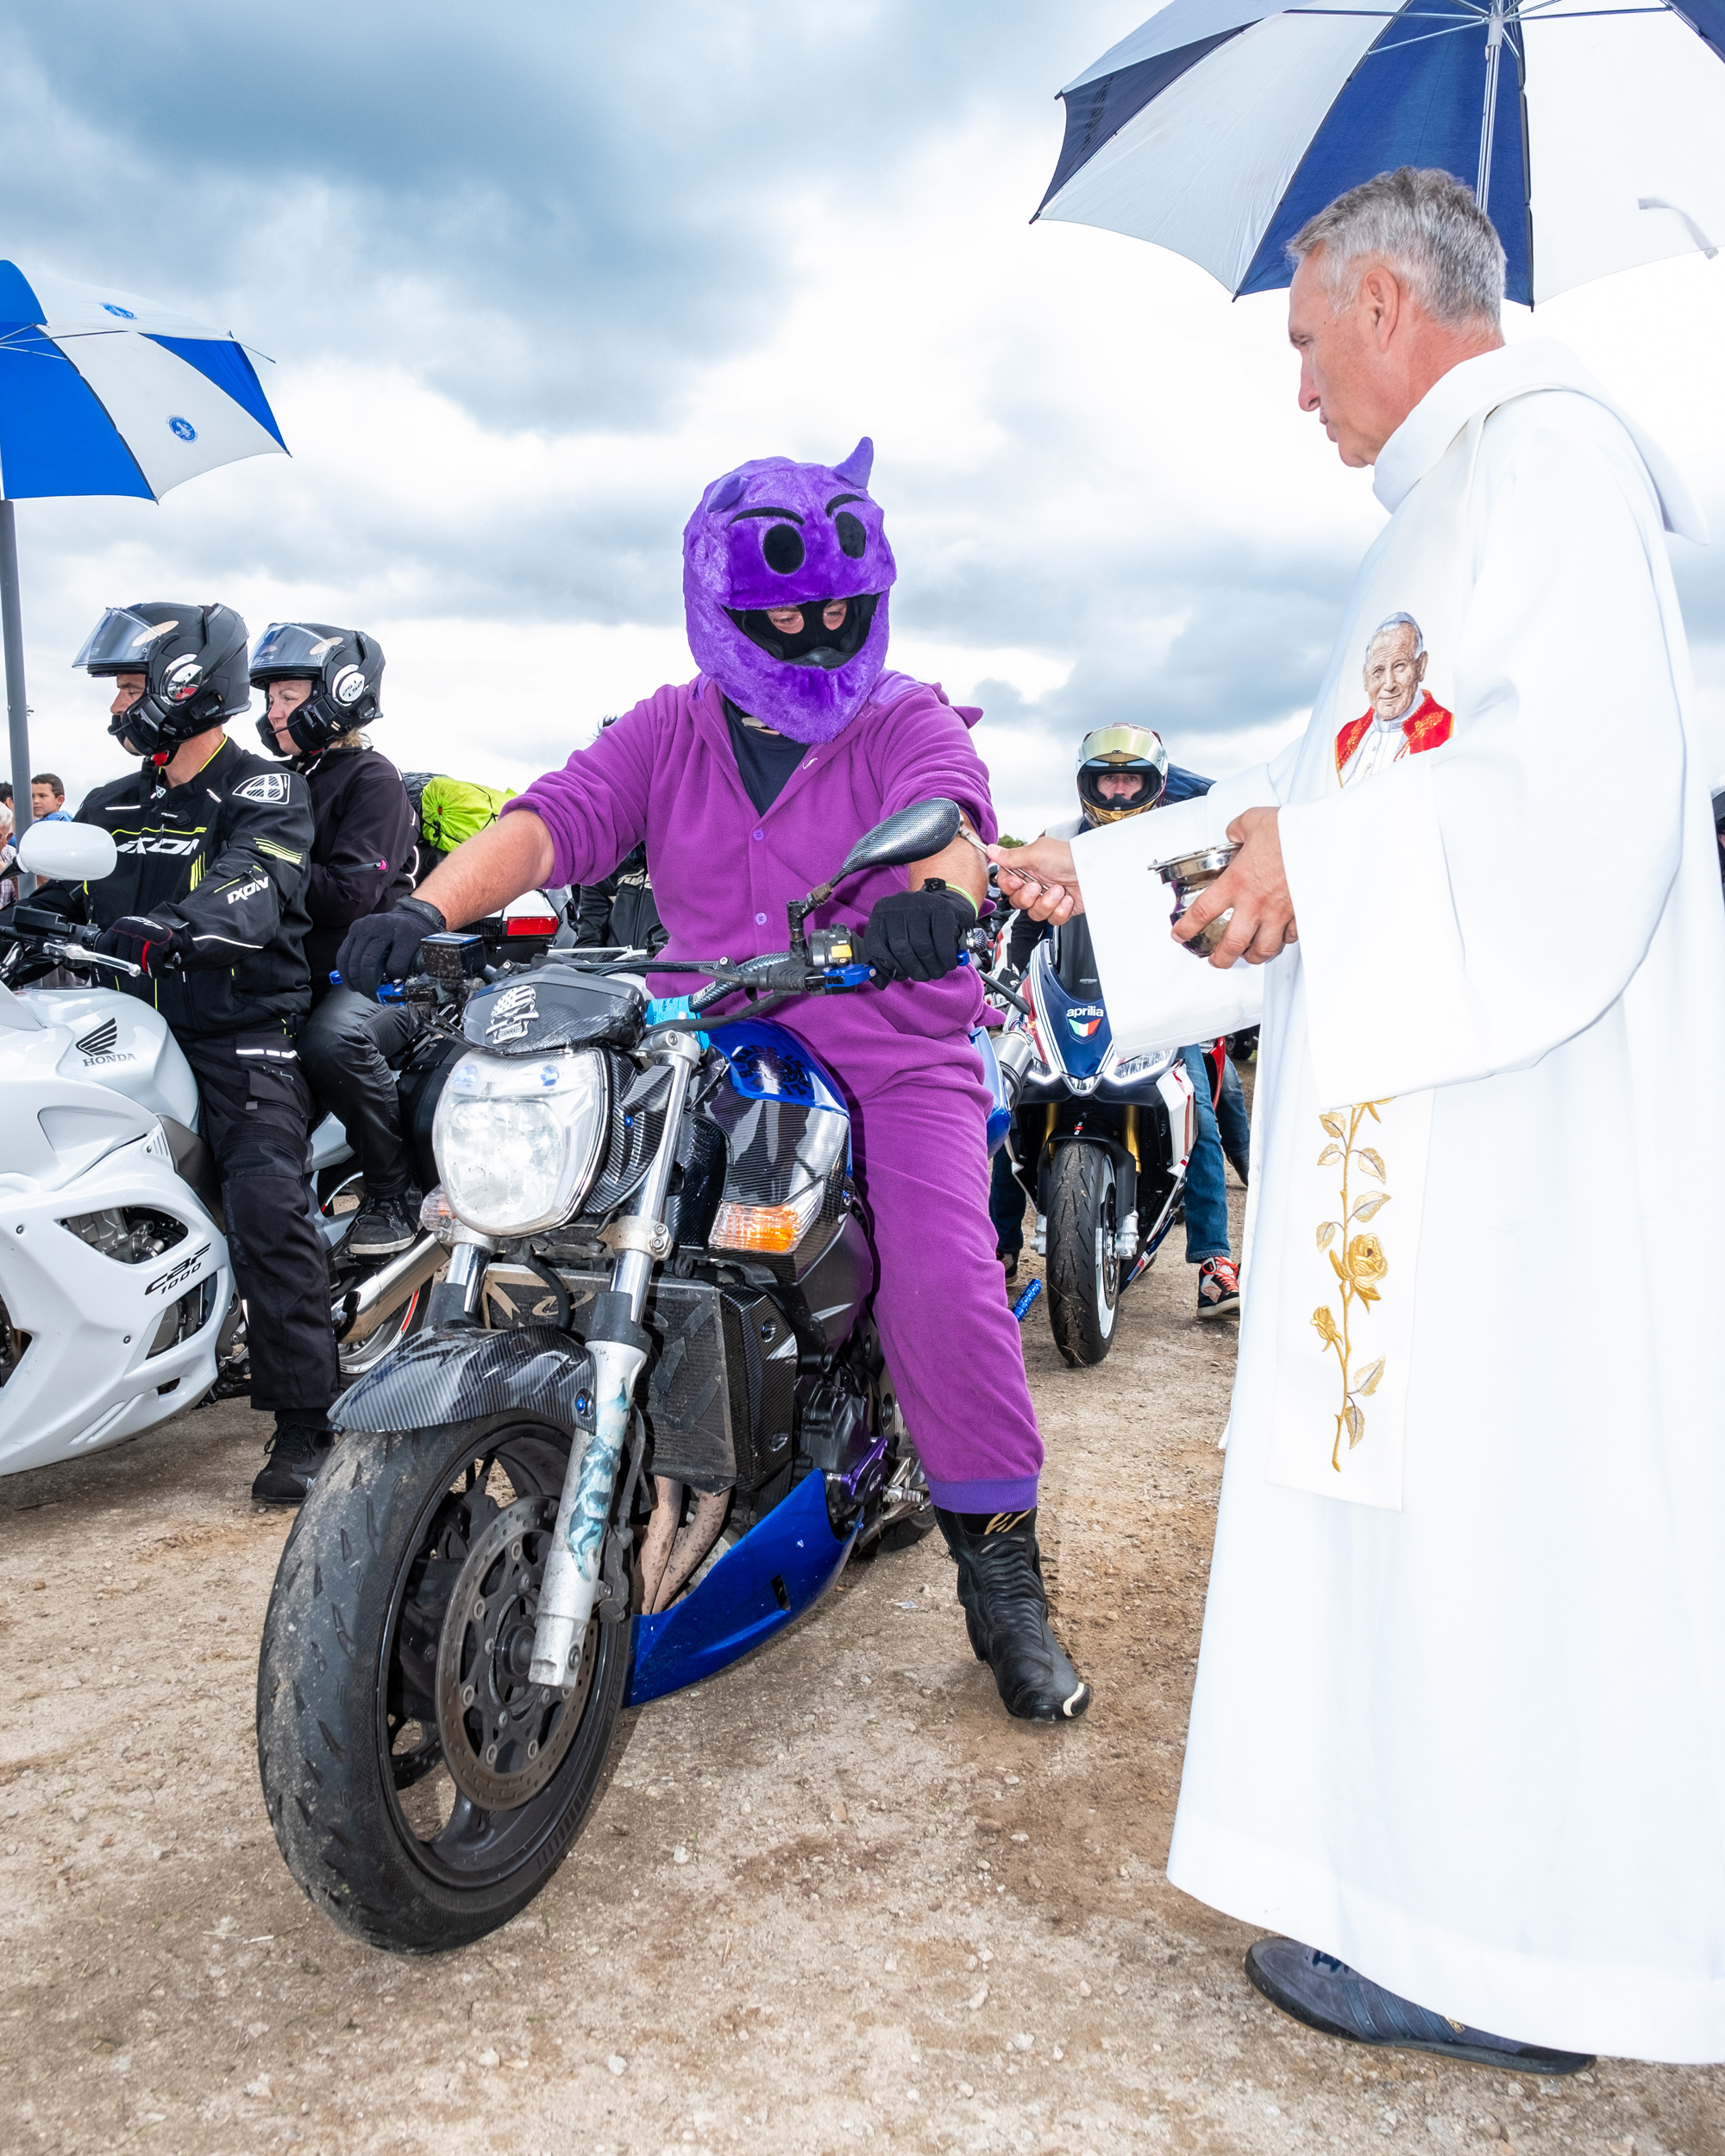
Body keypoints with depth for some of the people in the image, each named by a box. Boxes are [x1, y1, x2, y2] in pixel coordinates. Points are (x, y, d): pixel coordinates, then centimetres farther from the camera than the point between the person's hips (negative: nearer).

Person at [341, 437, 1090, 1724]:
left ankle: (1001, 1570, -2)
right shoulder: (670, 731, 13)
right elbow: (555, 819, -2)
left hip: (893, 1053, -2)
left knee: (946, 1282, -20)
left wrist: (936, 894, -43)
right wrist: (429, 908, -22)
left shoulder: (910, 722, 5)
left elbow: (950, 812, -17)